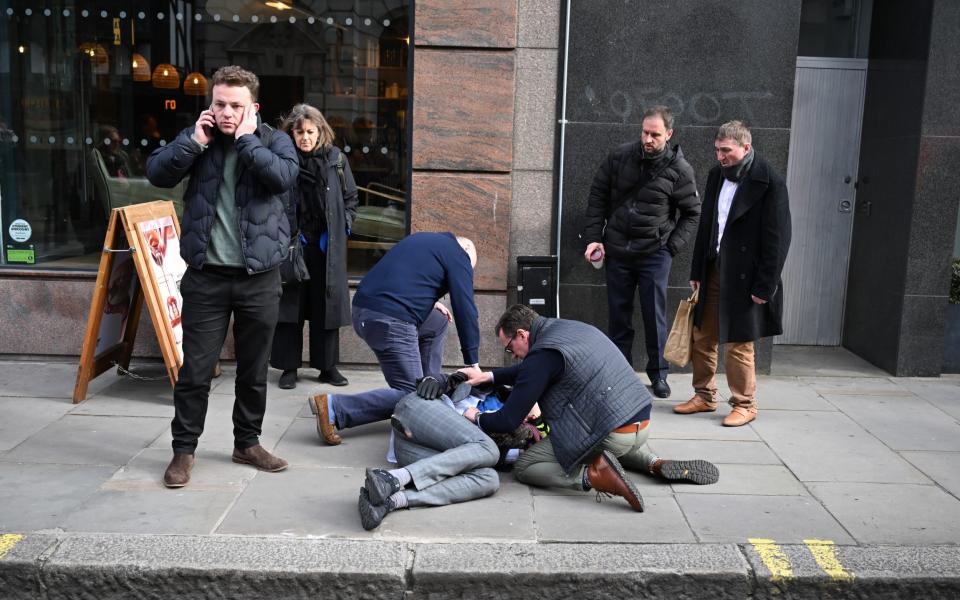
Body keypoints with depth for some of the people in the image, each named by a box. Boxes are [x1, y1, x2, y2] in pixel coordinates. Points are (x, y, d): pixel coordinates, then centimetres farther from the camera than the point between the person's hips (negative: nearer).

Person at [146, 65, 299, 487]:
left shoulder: (274, 140, 2)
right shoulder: (197, 137, 6)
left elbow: (283, 177, -19)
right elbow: (156, 173, -4)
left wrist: (246, 140, -15)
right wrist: (195, 141, -11)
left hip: (259, 277, 0)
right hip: (206, 275, 0)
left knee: (254, 370, 12)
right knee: (195, 370, 3)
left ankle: (247, 443, 28)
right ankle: (183, 449, 18)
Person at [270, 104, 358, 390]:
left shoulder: (336, 158, 4)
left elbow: (351, 197, 13)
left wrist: (341, 227, 1)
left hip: (327, 245, 1)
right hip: (291, 243, -1)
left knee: (326, 305, 7)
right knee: (289, 305, 2)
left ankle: (328, 366, 18)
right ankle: (289, 367, 13)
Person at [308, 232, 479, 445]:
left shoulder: (422, 239, 27)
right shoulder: (458, 254, 4)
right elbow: (466, 309, -2)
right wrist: (473, 364, 0)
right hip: (390, 321, -9)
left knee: (438, 321, 26)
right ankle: (334, 408, -11)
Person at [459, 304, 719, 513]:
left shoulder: (543, 354, -13)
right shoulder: (569, 327, 14)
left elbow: (507, 422, -10)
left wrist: (477, 418, 10)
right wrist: (489, 376, 31)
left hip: (611, 435, -9)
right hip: (643, 425, 9)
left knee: (524, 466, 4)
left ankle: (592, 475, -17)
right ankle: (656, 464, 16)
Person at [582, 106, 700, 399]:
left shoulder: (679, 170, -6)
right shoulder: (620, 156, -1)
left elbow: (692, 213, 3)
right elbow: (598, 196, 6)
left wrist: (672, 246, -7)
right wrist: (594, 237, 0)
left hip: (654, 254, -2)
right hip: (617, 251, 2)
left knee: (655, 316, 3)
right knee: (618, 315, 9)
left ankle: (659, 374, 18)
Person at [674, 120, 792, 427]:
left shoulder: (769, 182, -12)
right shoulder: (717, 175, 8)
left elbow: (777, 238, -13)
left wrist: (765, 286, -15)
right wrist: (697, 271, 11)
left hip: (743, 277, -7)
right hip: (713, 272, 7)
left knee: (739, 344, 1)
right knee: (702, 337, 12)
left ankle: (745, 404, 18)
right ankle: (704, 397, 27)